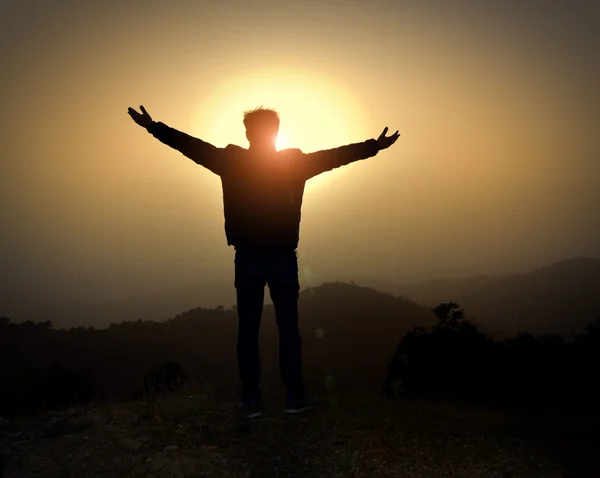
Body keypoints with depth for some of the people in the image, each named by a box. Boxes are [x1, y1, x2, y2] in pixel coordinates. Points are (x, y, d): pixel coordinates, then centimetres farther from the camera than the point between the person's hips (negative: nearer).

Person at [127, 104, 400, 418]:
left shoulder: (231, 161, -1)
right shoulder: (295, 162, -1)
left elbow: (191, 145, 3)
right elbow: (336, 156, 4)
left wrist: (153, 127, 12)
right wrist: (376, 146, 13)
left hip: (248, 258, 0)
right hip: (283, 258, 0)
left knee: (248, 329, 5)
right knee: (288, 327, 7)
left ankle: (251, 399, 8)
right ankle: (295, 395, 11)